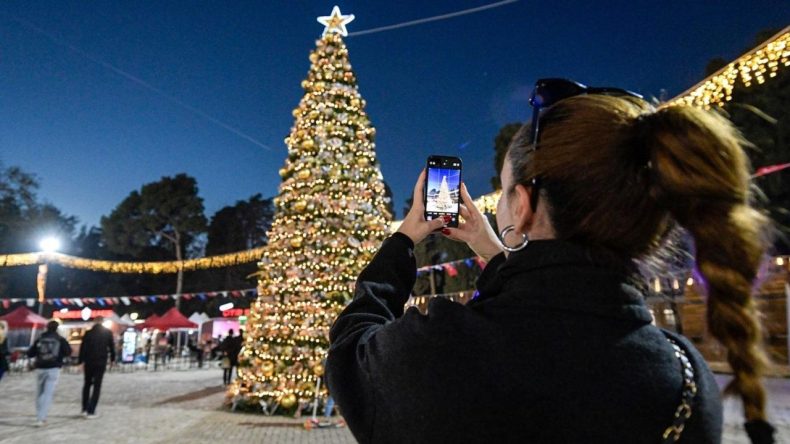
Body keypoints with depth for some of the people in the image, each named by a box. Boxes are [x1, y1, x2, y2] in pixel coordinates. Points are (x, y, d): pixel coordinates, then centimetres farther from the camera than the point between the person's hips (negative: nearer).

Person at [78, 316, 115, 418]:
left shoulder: (88, 333, -1)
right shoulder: (108, 332, -1)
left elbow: (83, 348, -3)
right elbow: (112, 346, 2)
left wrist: (81, 361, 2)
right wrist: (112, 359, 14)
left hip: (89, 362, 1)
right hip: (101, 363, -1)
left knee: (87, 384, 18)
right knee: (97, 386, 2)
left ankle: (85, 409, 17)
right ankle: (91, 411, -4)